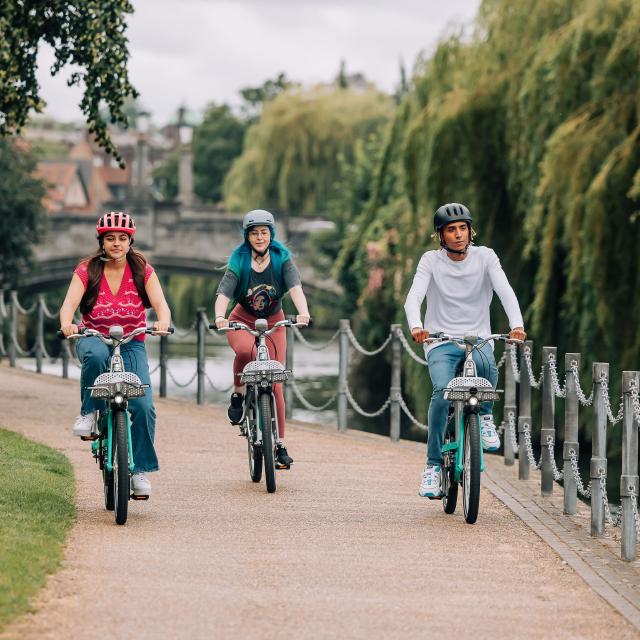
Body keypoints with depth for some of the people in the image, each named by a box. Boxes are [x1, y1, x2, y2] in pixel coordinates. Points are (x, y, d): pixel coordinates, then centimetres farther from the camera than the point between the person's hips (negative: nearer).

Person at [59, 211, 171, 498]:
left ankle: (140, 469, -3)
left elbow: (161, 304, -15)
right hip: (94, 339, -1)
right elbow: (69, 304, -19)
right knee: (96, 355, -40)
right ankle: (88, 412, -17)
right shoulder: (87, 270, -5)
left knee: (144, 406, -19)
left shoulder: (143, 271, -3)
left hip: (131, 345, 1)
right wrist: (67, 324, -42)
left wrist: (162, 322, -39)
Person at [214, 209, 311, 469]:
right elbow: (223, 293, -23)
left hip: (273, 323, 1)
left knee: (274, 383, -5)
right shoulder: (239, 261, -12)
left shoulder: (281, 258, -10)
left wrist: (303, 312, -44)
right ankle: (238, 394, -11)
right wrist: (220, 317, -44)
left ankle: (280, 444, 3)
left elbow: (295, 287, -25)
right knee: (245, 350, -38)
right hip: (242, 321, -1)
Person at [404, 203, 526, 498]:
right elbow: (414, 296, -16)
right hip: (441, 342, 0)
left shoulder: (485, 257, -1)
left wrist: (517, 324, -33)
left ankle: (485, 415, -5)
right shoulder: (431, 261, -2)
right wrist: (416, 326, -38)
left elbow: (505, 291, -14)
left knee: (486, 363, -36)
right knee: (442, 392, -27)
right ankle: (433, 465, -15)